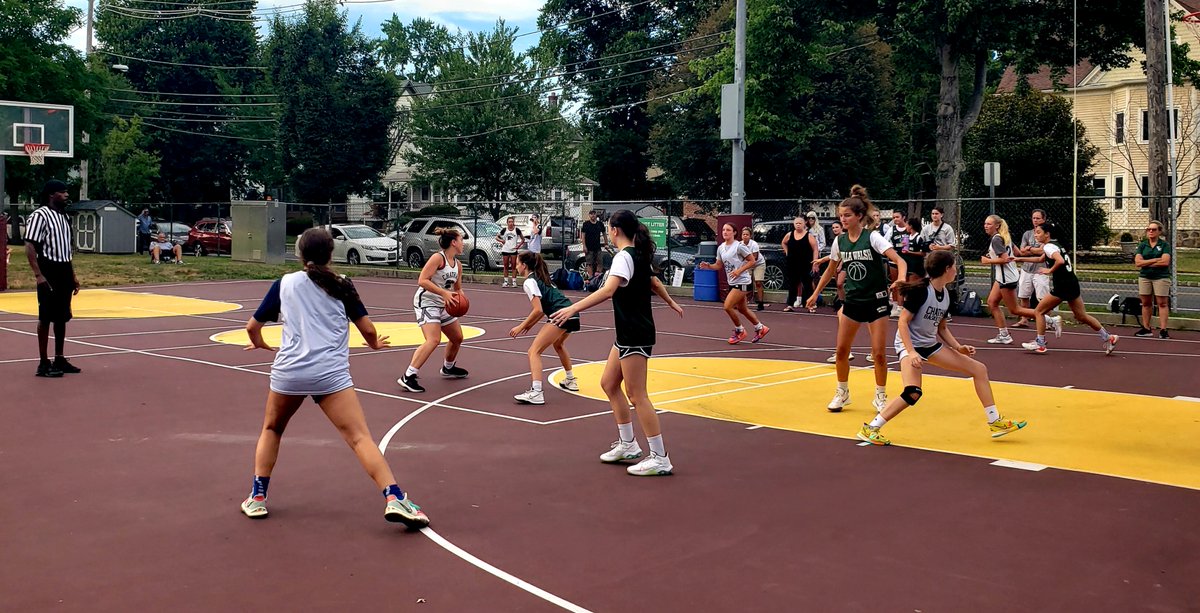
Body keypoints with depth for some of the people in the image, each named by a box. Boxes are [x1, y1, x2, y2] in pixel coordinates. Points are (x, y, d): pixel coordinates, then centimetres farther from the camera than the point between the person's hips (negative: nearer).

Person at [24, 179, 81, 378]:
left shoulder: (63, 216, 15)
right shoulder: (40, 216, -11)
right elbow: (30, 247, -16)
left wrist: (73, 274, 19)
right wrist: (38, 275, -23)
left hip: (64, 272, 8)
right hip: (49, 272, -8)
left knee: (62, 317, 12)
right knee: (46, 318, -3)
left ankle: (59, 359, 20)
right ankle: (44, 363, 2)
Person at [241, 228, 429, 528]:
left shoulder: (284, 283, 12)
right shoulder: (341, 285, 8)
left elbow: (252, 326, 16)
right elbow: (368, 329, 7)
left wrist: (260, 344, 38)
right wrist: (375, 344, 30)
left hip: (289, 371, 2)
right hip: (331, 373, -2)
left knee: (272, 429, 27)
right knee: (359, 437, -8)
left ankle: (257, 497, 24)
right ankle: (394, 499, -20)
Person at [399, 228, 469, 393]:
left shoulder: (457, 264, 9)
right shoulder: (438, 258, -16)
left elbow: (458, 288, 20)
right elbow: (422, 280, -24)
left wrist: (460, 297, -3)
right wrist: (444, 293, -29)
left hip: (443, 305, 9)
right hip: (426, 301, -9)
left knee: (457, 338, 19)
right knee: (433, 340, -25)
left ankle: (448, 368, 45)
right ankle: (408, 377, -26)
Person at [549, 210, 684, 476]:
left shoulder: (624, 257, -17)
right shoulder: (638, 255, 11)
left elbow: (608, 290, -34)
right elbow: (654, 283, 28)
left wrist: (573, 309, -40)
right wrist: (671, 303, 47)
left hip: (635, 336, -10)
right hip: (628, 333, 10)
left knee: (636, 395, -6)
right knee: (609, 384, 16)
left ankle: (660, 458, -1)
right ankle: (628, 445, 24)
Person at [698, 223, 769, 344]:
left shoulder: (739, 246, -13)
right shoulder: (721, 248, 7)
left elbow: (752, 261, -11)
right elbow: (719, 265, 13)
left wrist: (739, 271, -21)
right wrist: (708, 266, -5)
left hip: (742, 281, -8)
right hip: (733, 283, 8)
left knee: (728, 306, -15)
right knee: (742, 309, 17)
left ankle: (739, 331, 6)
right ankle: (760, 328, 36)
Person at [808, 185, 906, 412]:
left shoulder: (873, 237, -14)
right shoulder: (839, 241, 1)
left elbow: (899, 261, -23)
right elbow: (831, 269, 17)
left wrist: (901, 281, -42)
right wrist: (816, 294, 19)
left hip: (876, 300, -4)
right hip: (852, 301, 5)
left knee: (878, 353, -4)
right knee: (841, 350, 4)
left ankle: (880, 396, 15)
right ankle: (842, 393, 21)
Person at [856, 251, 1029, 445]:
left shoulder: (946, 294, 7)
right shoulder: (920, 290, -17)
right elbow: (902, 322, -19)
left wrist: (958, 347, 3)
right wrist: (911, 352, -28)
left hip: (931, 344, 9)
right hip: (910, 344, -9)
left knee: (979, 369, 6)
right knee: (913, 393, -29)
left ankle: (995, 422, 16)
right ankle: (870, 428, -16)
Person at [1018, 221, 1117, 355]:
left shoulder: (1048, 246, -13)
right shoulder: (1054, 245, 17)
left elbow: (1060, 261, -30)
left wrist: (1050, 271, -15)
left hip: (1062, 286, -9)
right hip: (1072, 283, 9)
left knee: (1039, 311, 1)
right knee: (1082, 316, 16)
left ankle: (1040, 344, 4)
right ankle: (1108, 338, 18)